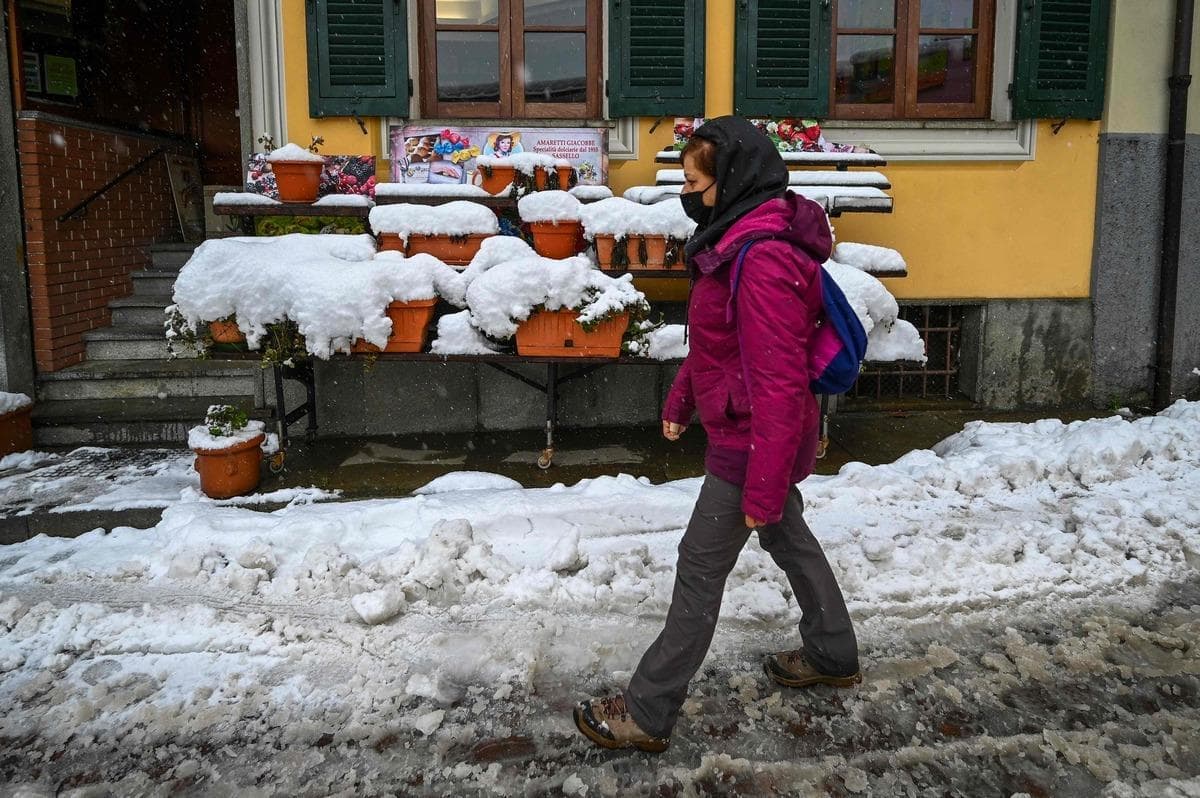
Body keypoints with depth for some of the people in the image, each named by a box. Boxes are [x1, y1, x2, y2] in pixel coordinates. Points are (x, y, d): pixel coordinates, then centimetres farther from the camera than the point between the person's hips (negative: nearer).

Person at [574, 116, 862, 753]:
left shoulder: (763, 261, -27)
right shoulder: (739, 241, 6)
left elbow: (778, 384, -29)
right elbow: (713, 340, 17)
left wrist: (762, 487, -26)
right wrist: (680, 401, 23)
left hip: (751, 443, -10)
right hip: (760, 437, 10)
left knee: (700, 569, -1)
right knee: (788, 539, 23)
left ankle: (648, 713, 13)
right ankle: (833, 656, 44)